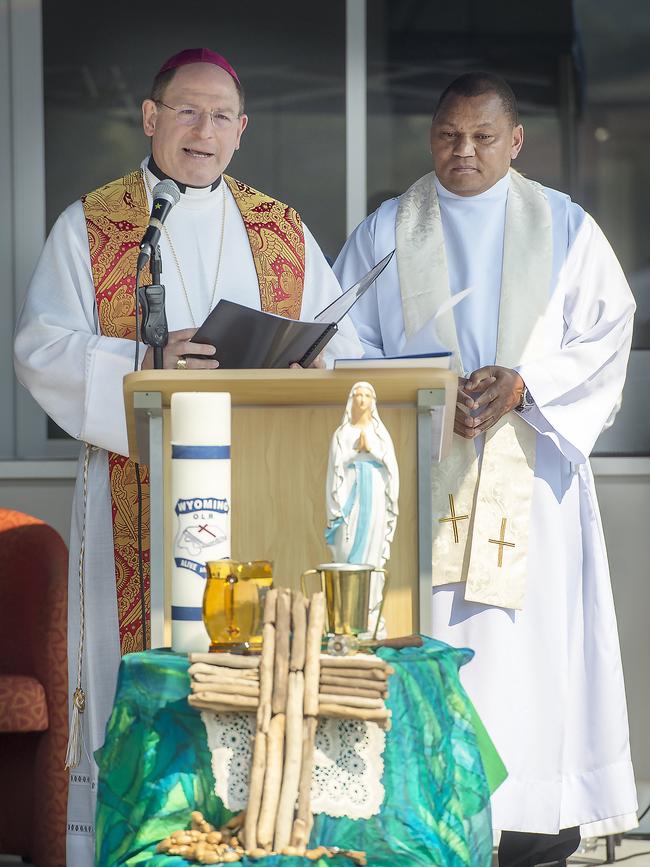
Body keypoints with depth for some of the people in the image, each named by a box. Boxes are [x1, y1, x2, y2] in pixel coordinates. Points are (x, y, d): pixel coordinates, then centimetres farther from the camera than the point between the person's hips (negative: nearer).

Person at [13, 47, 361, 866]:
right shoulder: (90, 225, 7)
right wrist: (146, 364, -18)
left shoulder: (283, 232, 14)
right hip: (137, 492, -2)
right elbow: (40, 347, -3)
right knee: (133, 678, -5)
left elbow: (343, 349, 11)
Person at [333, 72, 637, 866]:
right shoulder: (385, 233, 10)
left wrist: (525, 384, -12)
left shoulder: (564, 228, 9)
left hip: (530, 469, 0)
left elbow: (605, 331, 4)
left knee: (530, 639, -4)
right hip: (421, 468, 0)